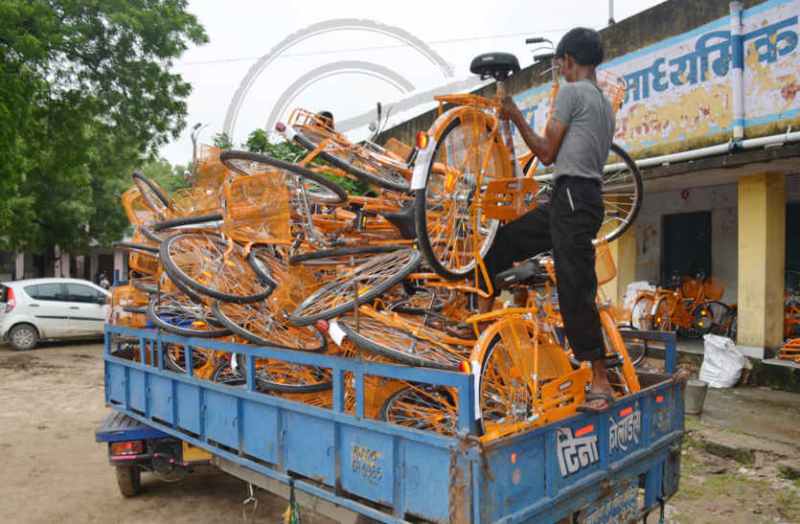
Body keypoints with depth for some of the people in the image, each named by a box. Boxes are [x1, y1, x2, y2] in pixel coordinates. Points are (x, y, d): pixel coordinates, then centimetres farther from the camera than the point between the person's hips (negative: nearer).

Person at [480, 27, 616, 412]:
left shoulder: (571, 91, -5)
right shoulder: (605, 102, 23)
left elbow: (548, 153, -4)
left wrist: (516, 118, 7)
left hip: (572, 197, -10)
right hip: (588, 196, 10)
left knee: (575, 290, -8)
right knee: (503, 241, 16)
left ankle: (601, 382, -2)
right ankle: (484, 312, 22)